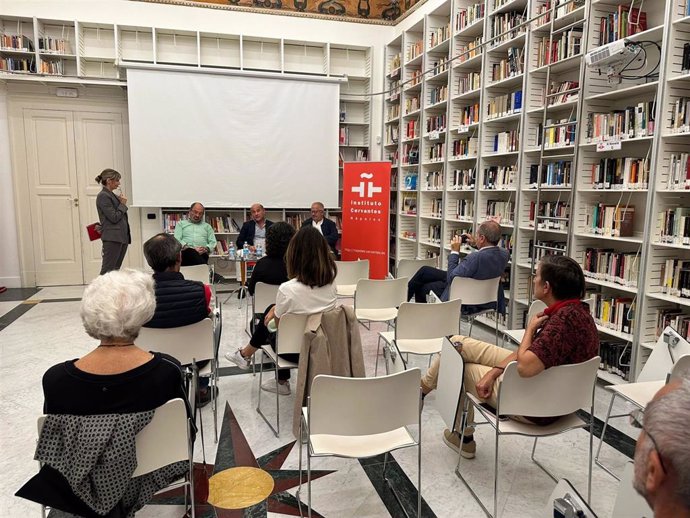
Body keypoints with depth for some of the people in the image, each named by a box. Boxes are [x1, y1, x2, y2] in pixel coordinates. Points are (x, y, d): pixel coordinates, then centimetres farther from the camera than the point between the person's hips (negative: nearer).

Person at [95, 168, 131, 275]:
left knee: (116, 269, 9)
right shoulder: (103, 196, -10)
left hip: (122, 237, 9)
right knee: (107, 270, -8)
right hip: (112, 238, -9)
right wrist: (123, 204, -7)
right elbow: (114, 218, -15)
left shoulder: (112, 195, 18)